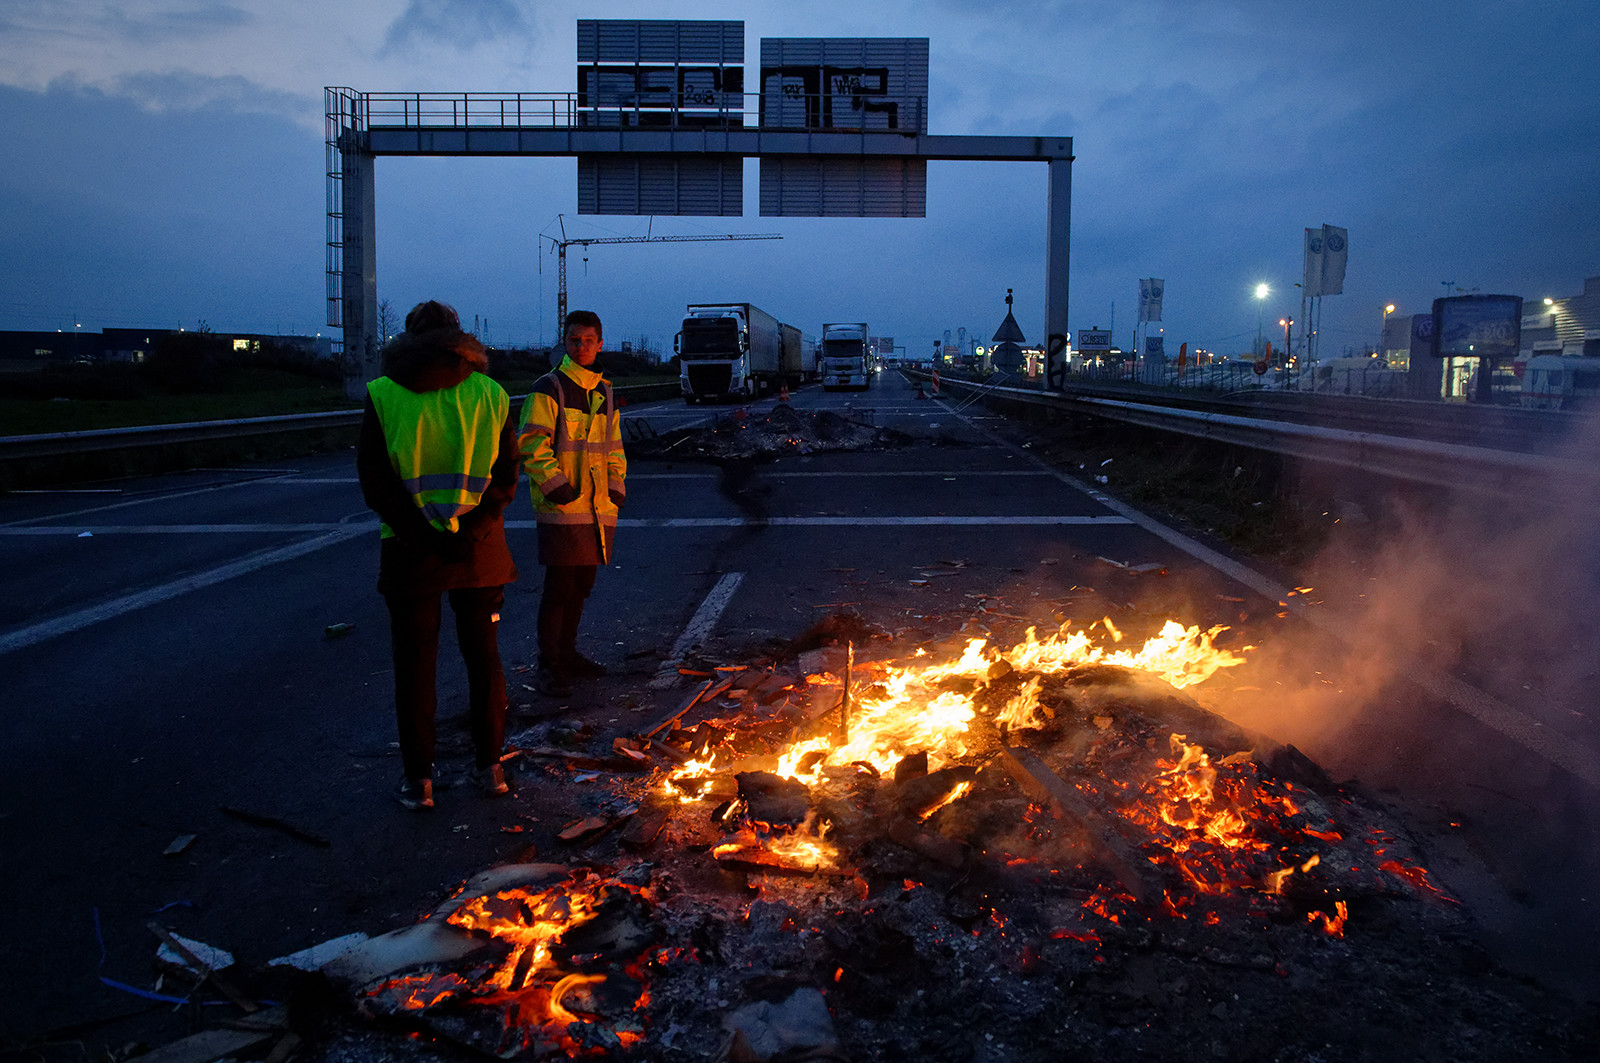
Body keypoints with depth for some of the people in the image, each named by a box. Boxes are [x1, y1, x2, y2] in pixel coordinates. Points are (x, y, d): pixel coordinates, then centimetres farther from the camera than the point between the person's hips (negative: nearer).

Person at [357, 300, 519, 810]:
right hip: (479, 553, 2)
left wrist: (426, 536, -10)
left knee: (414, 666, 10)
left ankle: (418, 779, 16)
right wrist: (468, 532, -8)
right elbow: (506, 478, -5)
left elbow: (375, 485, -9)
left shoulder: (382, 396, -4)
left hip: (411, 554, -1)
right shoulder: (490, 395, 0)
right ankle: (489, 767, 23)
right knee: (484, 659, 15)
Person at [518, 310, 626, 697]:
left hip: (598, 507, 6)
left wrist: (616, 485, 10)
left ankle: (567, 654, 27)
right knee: (559, 586, -4)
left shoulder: (605, 392, 16)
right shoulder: (549, 388, -4)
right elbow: (531, 443, -10)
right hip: (561, 506, -6)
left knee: (581, 584, 13)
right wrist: (555, 484, -17)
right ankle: (548, 665, 4)